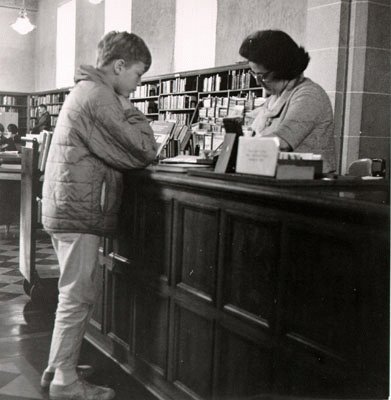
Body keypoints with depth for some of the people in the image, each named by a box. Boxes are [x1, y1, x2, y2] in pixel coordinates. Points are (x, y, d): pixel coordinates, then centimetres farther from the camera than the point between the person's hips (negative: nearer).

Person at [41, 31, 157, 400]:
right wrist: (129, 110, -2)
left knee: (74, 295, 17)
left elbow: (114, 149, 18)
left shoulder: (84, 91, 17)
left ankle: (57, 368, 28)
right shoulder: (99, 97, -16)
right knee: (78, 297, -2)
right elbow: (144, 151, -16)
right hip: (79, 211, -10)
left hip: (66, 207, 10)